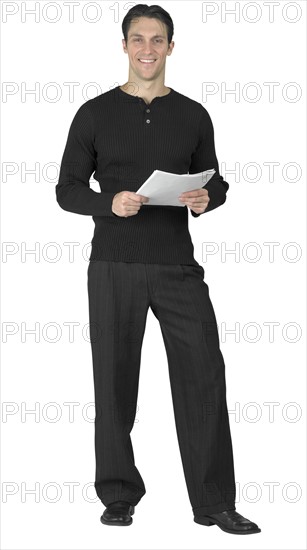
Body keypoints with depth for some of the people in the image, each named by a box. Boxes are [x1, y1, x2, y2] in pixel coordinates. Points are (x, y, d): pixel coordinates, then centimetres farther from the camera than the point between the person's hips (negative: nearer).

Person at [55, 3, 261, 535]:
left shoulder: (193, 115, 9)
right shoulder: (95, 114, 4)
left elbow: (213, 182, 14)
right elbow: (67, 189, 3)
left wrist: (206, 199, -10)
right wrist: (110, 203, -17)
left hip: (177, 265, 1)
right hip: (114, 267, -1)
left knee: (203, 375, -5)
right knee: (115, 382, 5)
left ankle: (215, 502, 2)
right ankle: (119, 495, 19)